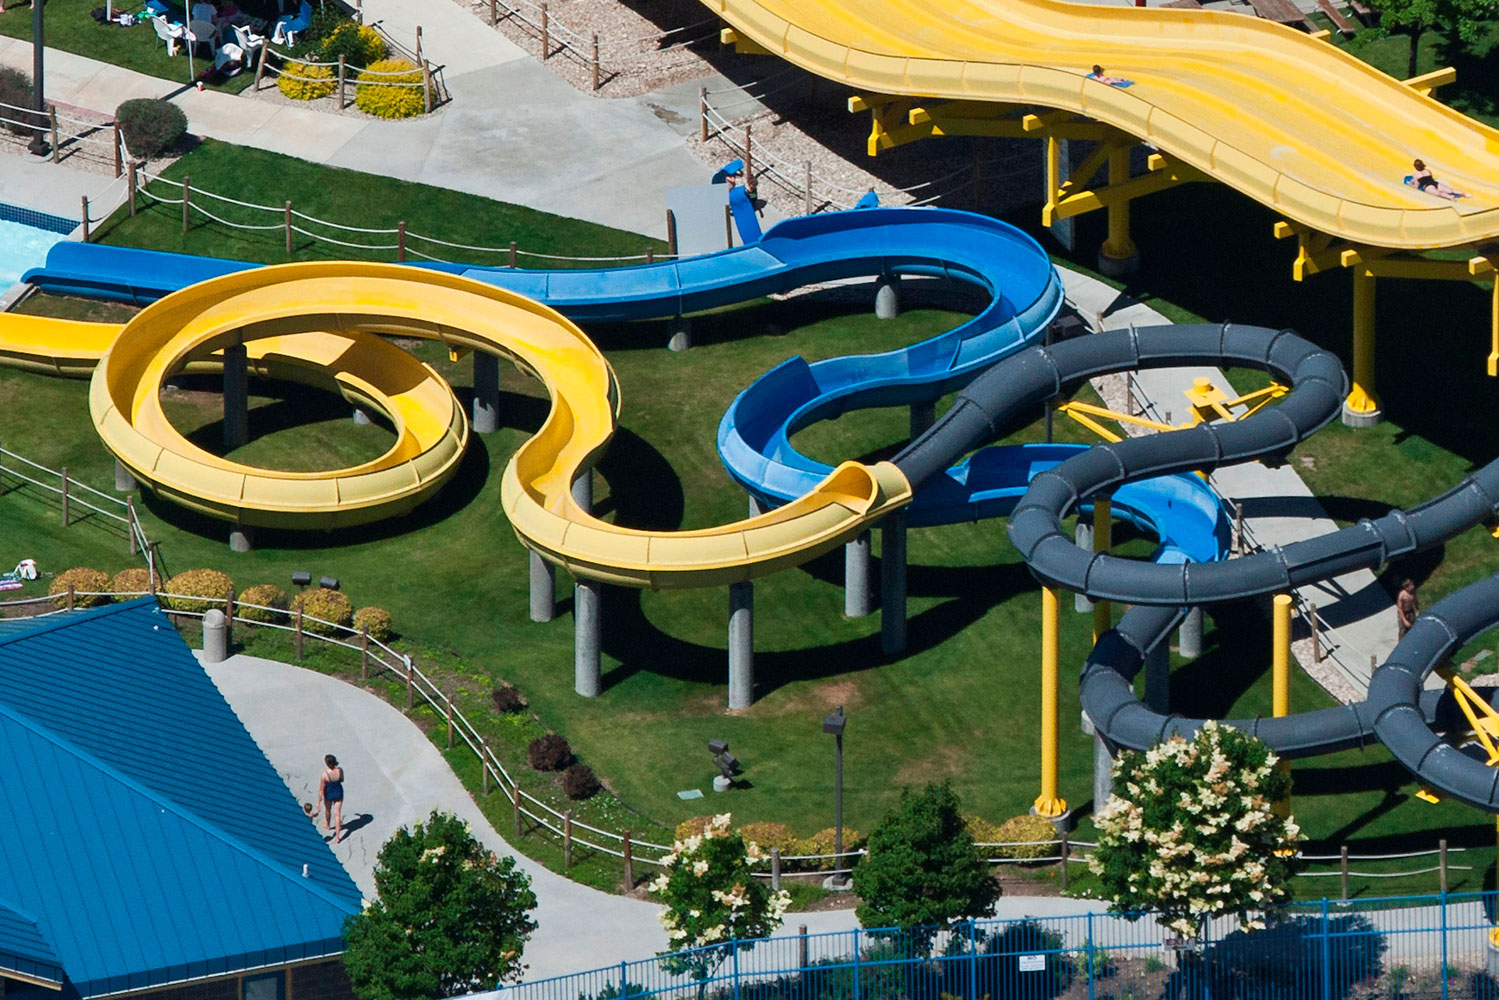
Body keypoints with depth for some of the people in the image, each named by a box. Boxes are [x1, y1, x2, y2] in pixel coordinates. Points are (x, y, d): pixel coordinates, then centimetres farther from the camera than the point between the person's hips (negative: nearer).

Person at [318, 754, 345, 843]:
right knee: (337, 814, 13)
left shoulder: (325, 774, -31)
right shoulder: (340, 770, -22)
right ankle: (337, 836, 15)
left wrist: (318, 802, -10)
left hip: (329, 794, -2)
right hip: (338, 793, 2)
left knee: (328, 810, 30)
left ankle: (328, 824, 58)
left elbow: (321, 789, -21)